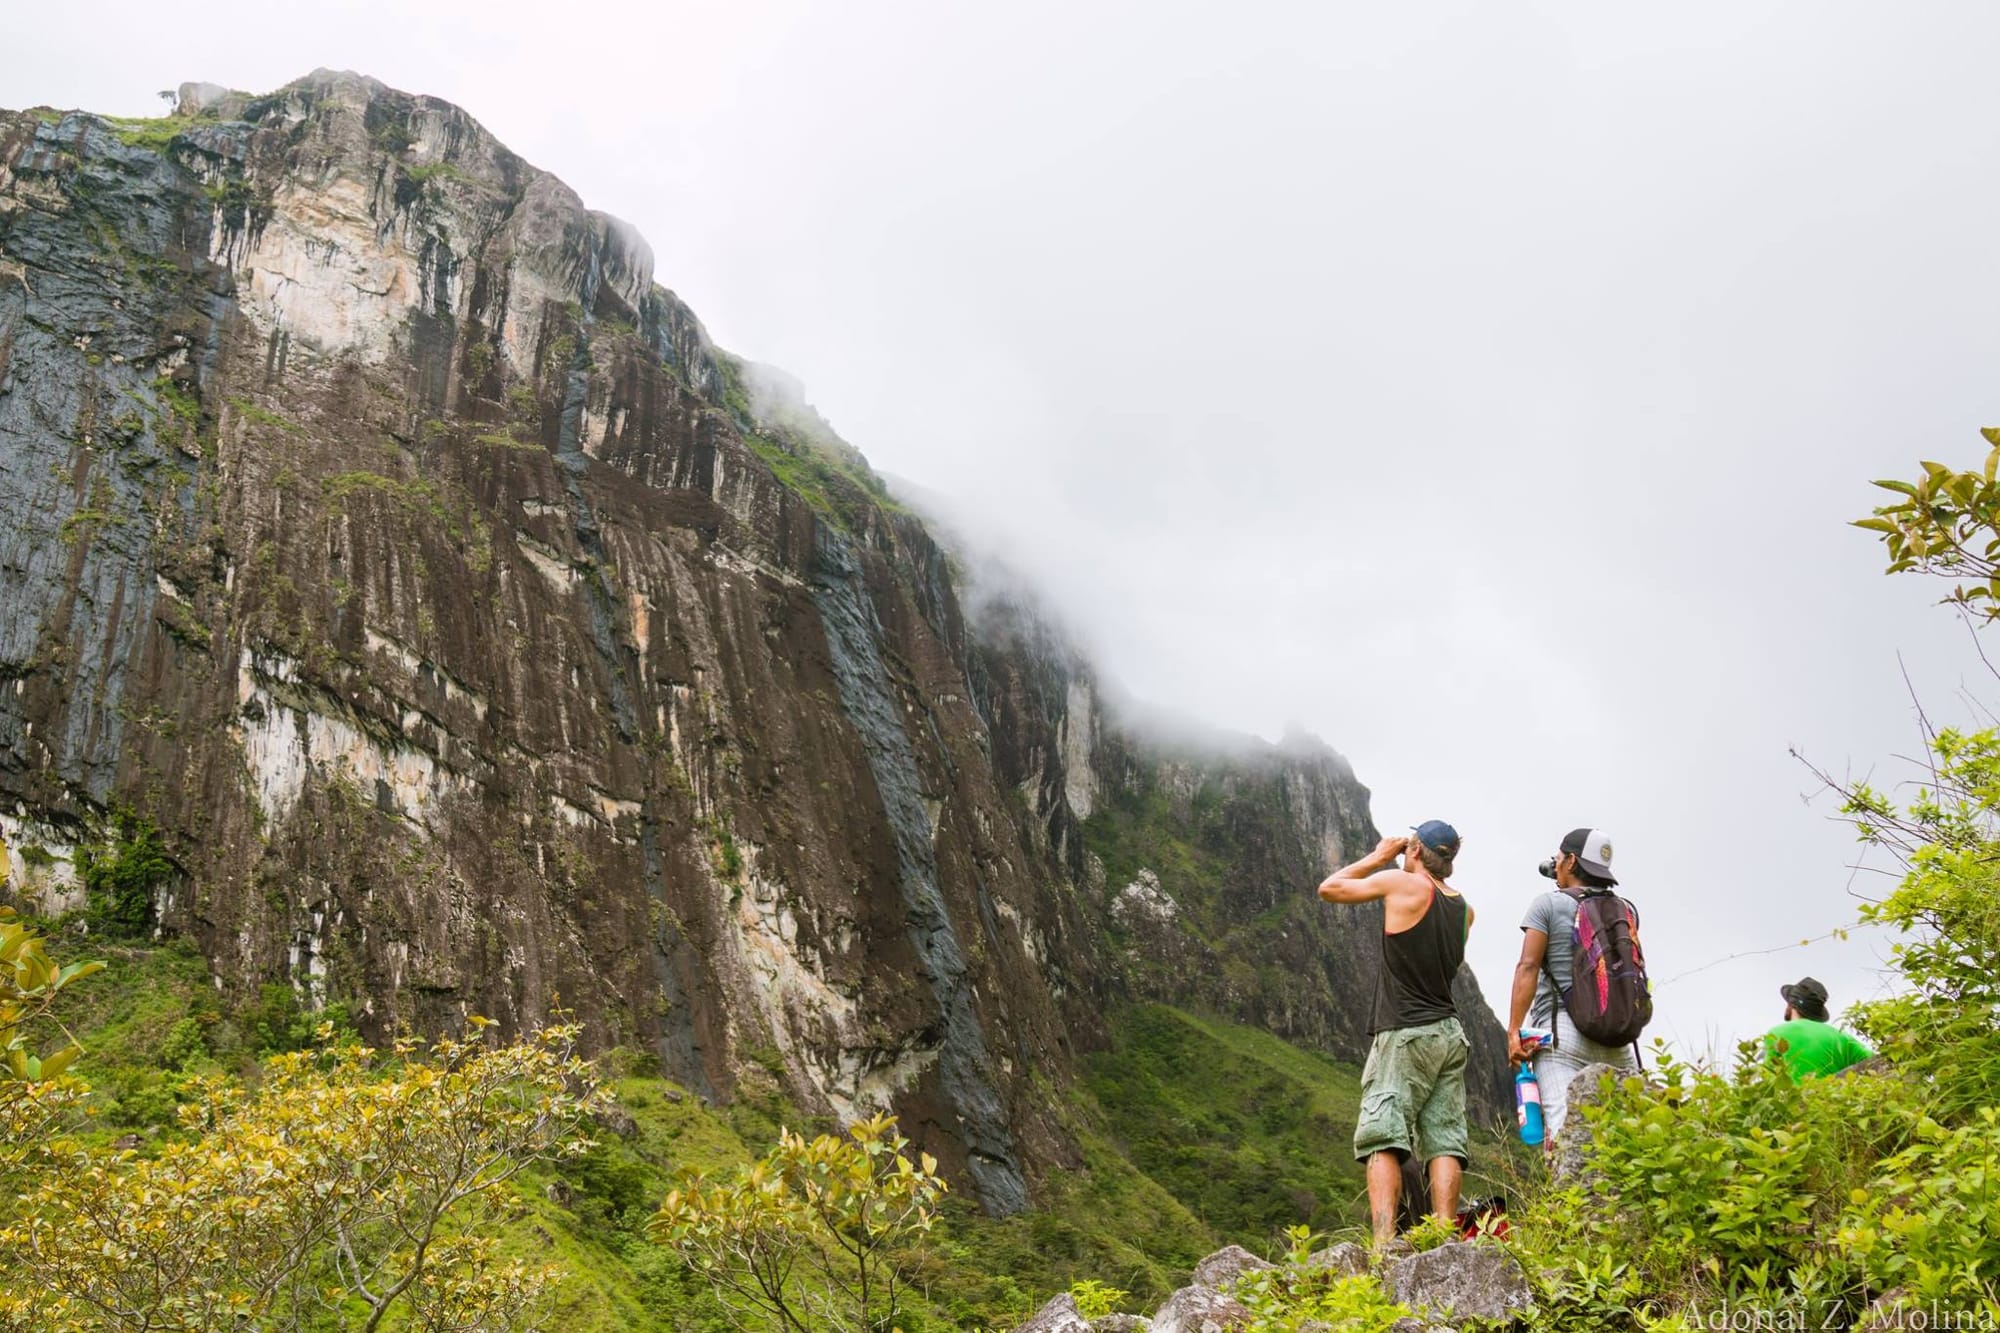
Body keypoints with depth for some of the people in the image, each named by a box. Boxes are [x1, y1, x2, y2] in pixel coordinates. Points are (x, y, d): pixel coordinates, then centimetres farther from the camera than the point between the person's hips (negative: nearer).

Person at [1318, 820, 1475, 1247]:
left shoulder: (1403, 884, -7)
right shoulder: (1464, 908, 11)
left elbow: (1329, 888, 2)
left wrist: (1378, 857, 14)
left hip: (1405, 1033, -7)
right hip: (1450, 1035, 7)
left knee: (1382, 1140, -11)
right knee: (1444, 1141, 3)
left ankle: (1383, 1243, -22)